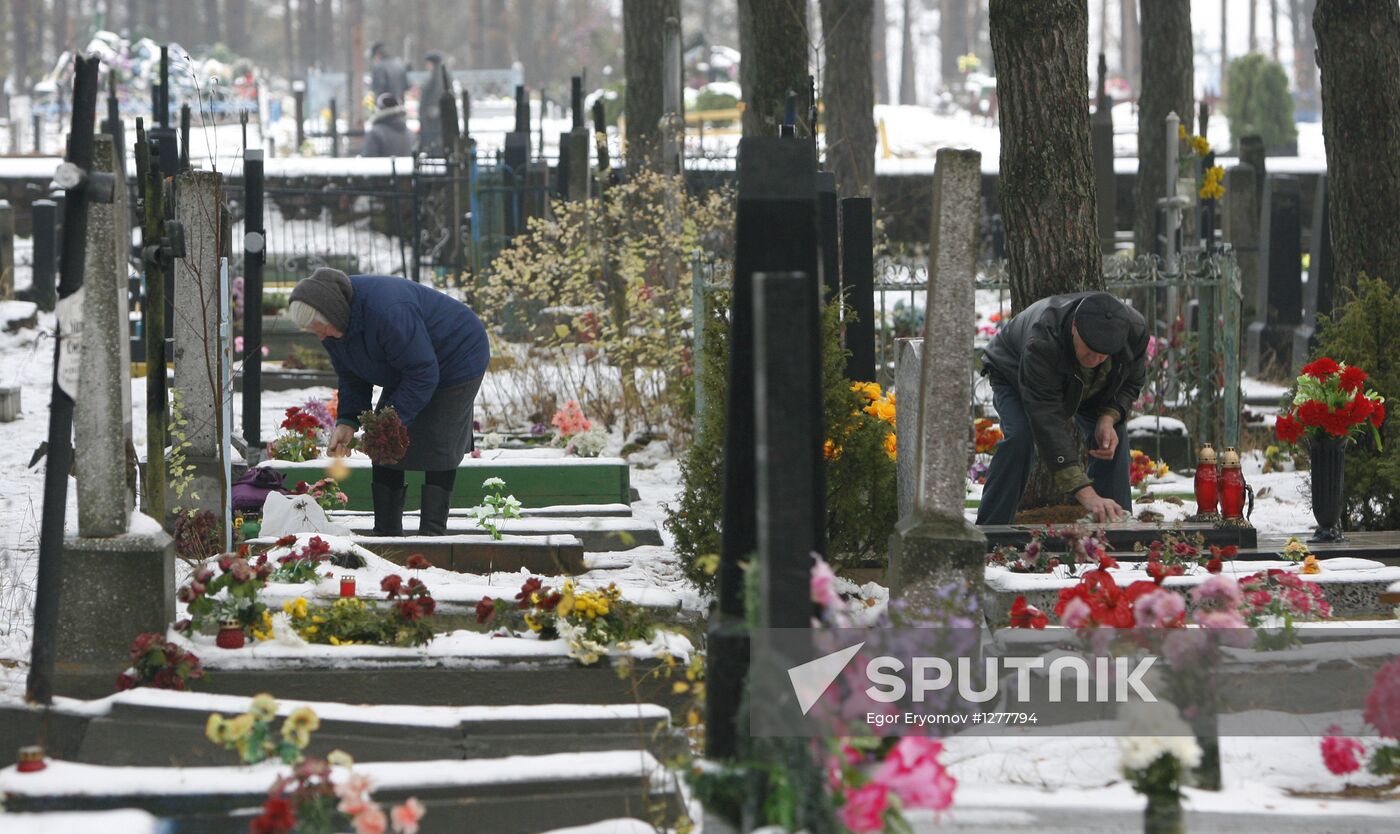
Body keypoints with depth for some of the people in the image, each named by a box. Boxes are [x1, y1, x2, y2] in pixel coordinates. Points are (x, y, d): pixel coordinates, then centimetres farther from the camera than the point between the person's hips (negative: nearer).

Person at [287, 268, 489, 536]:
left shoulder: (386, 313, -40)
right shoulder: (332, 324, -12)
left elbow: (423, 373, -34)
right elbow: (352, 377, -1)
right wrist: (347, 421, -16)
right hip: (408, 370, 9)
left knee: (437, 451, -12)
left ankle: (432, 535, -8)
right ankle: (385, 534, 6)